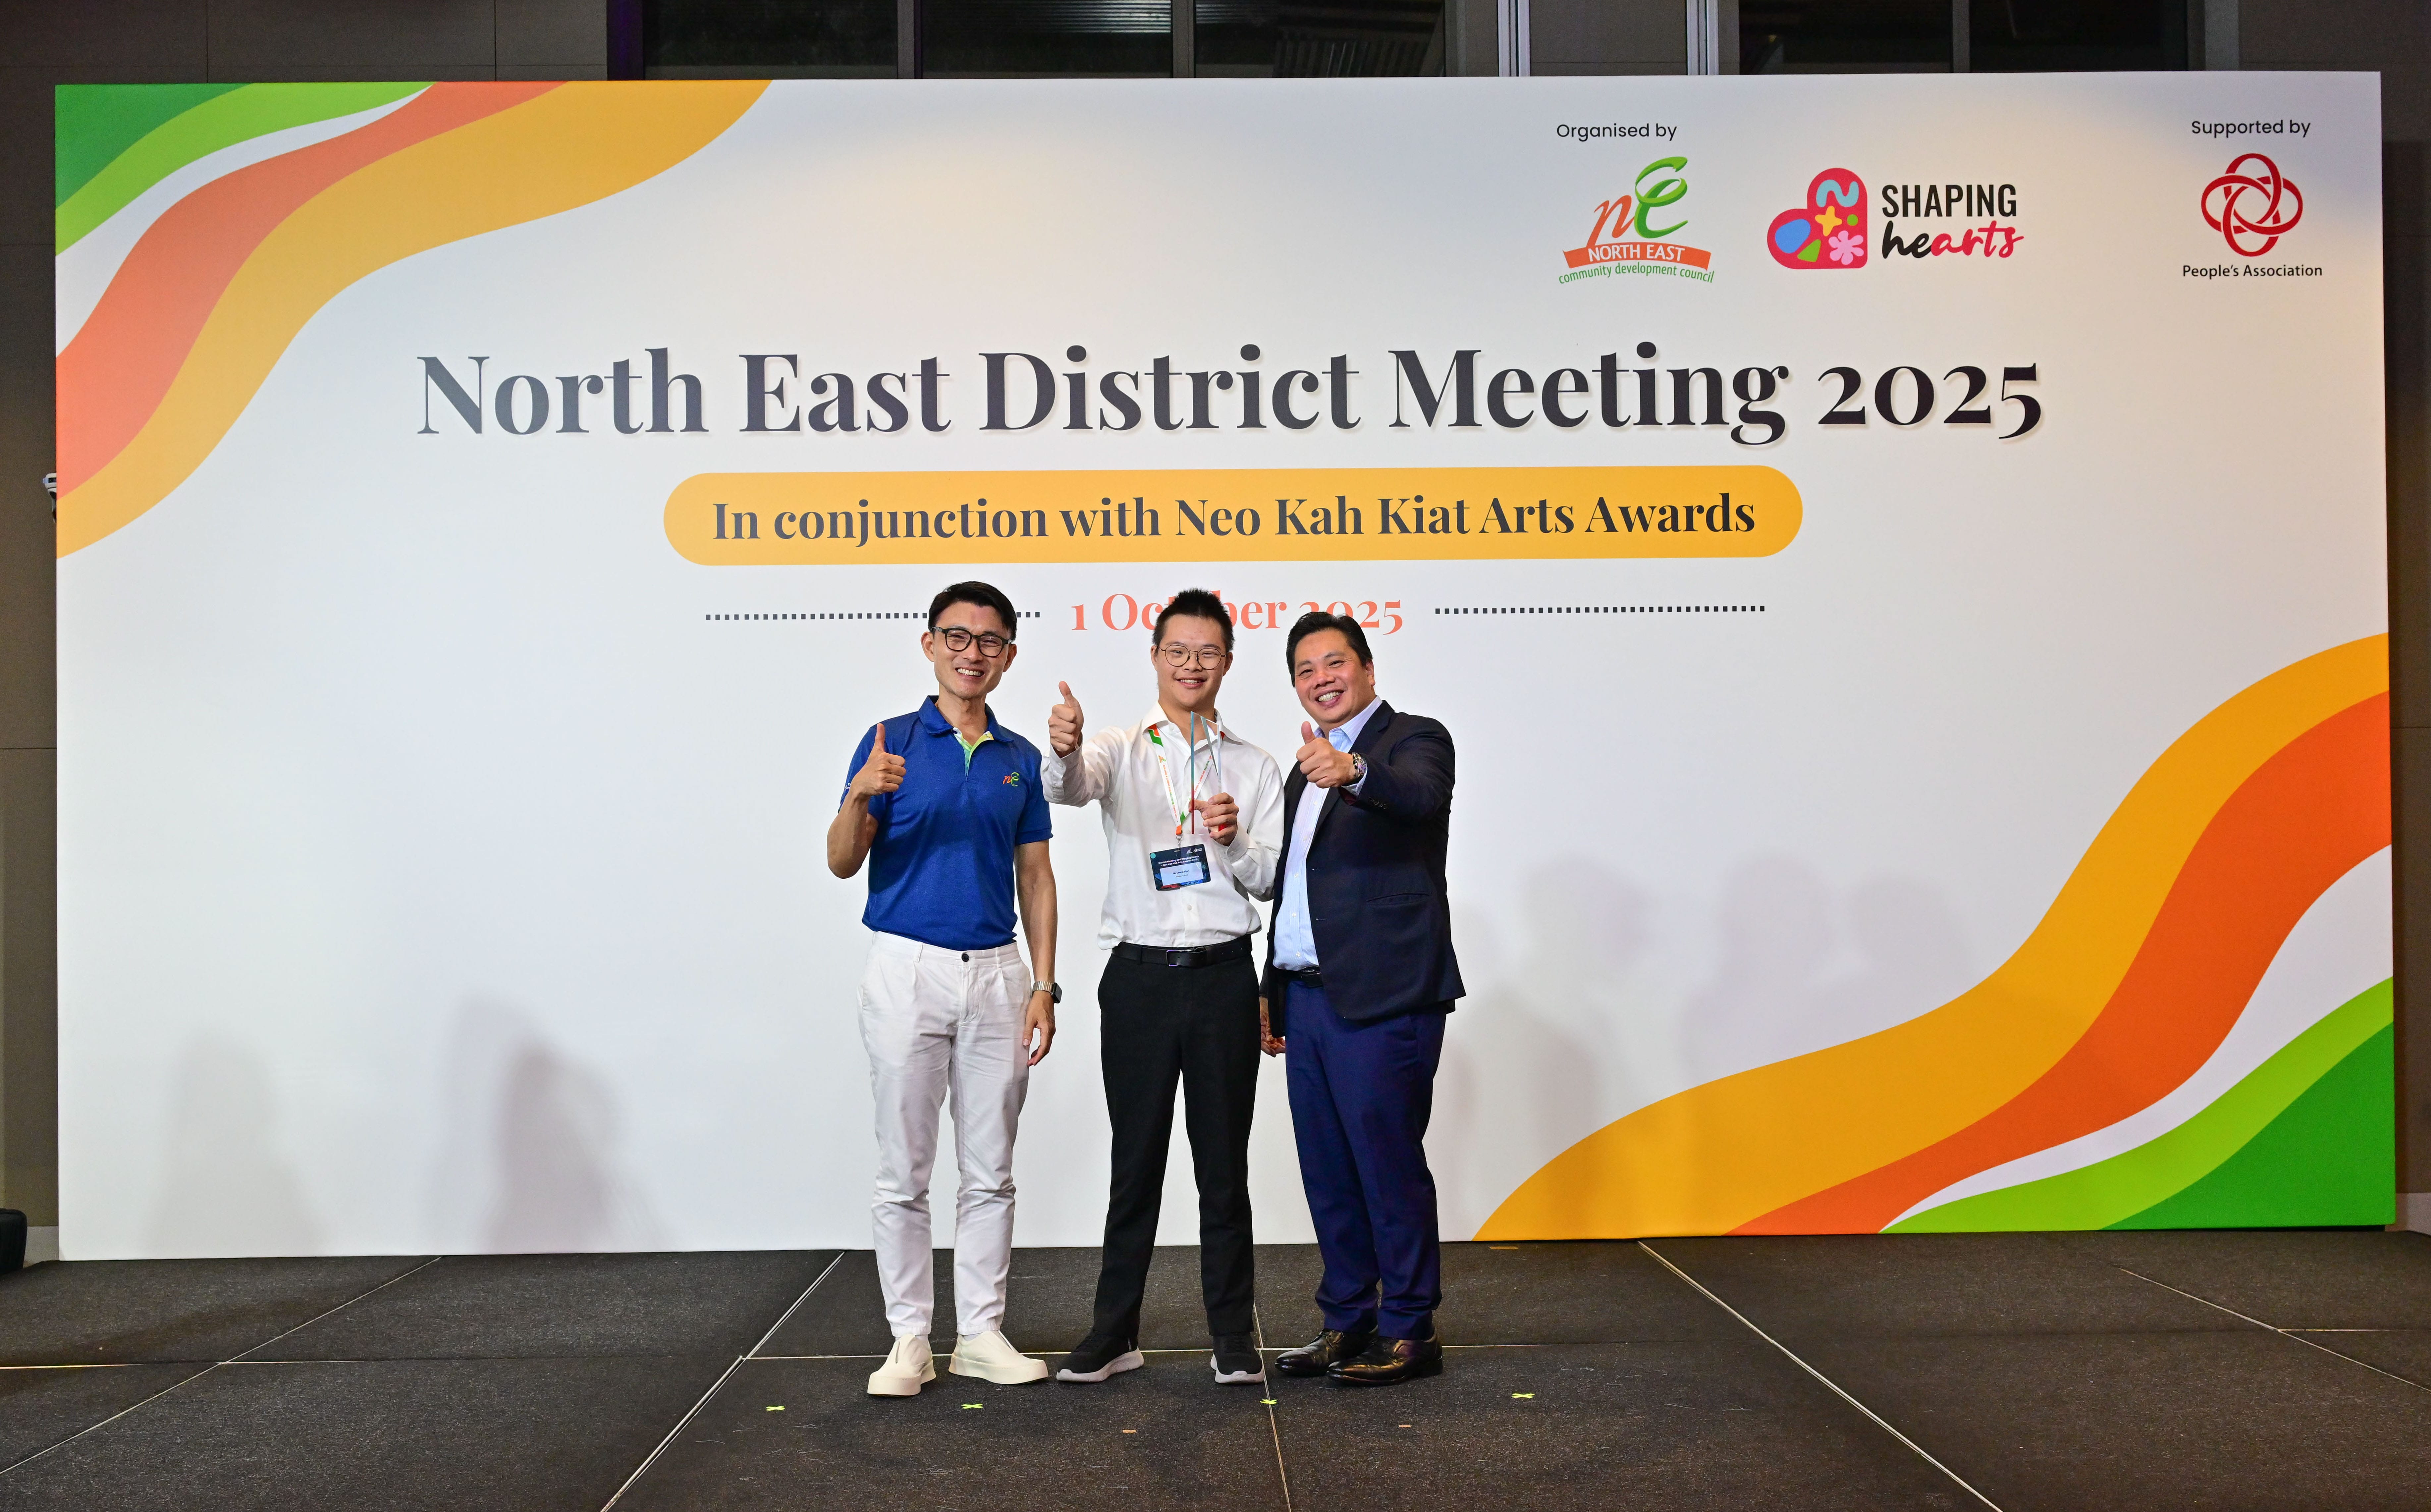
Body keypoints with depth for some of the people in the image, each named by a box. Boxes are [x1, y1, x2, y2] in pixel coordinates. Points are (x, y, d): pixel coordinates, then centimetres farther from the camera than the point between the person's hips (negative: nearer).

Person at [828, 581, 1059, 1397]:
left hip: (997, 972, 3)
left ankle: (982, 1334, 16)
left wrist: (1043, 984, 2)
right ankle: (909, 1339, 11)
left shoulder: (1019, 758, 10)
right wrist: (860, 797, -28)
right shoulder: (891, 743, 0)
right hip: (909, 968, -3)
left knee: (990, 1172, 7)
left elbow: (1036, 876, 11)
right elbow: (843, 863, -7)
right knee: (904, 1173, 2)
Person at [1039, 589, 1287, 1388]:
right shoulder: (1120, 751, 5)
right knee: (1135, 1161, 6)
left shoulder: (1255, 768, 9)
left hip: (1222, 975, 1)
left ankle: (1233, 1335, 15)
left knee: (1226, 1164, 6)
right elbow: (1070, 785, -18)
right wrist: (1064, 748, -41)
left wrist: (1235, 842, -15)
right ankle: (1114, 1332, 14)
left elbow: (1269, 881, 6)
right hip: (1139, 973, -1)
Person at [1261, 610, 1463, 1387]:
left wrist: (1353, 770, -48)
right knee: (1328, 1173, 12)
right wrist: (1273, 995, 20)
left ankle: (1410, 1331, 7)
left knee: (1389, 1163, -3)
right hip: (1309, 998, 8)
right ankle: (1348, 1322, 22)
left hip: (1381, 1000, -8)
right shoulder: (1306, 769, 21)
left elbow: (1421, 796, -28)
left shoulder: (1414, 739, -3)